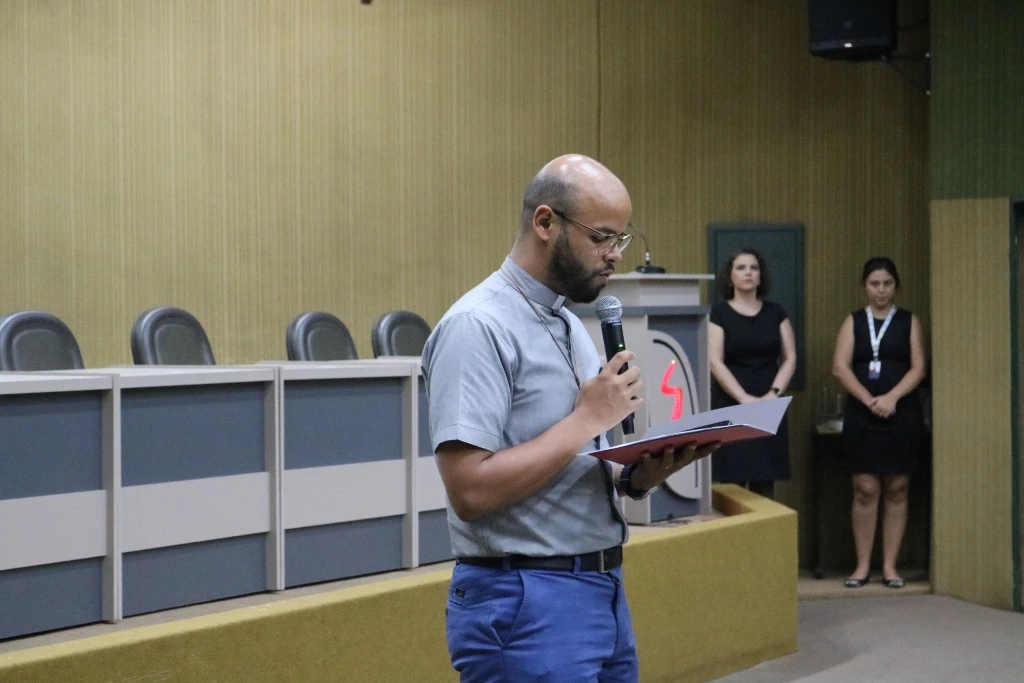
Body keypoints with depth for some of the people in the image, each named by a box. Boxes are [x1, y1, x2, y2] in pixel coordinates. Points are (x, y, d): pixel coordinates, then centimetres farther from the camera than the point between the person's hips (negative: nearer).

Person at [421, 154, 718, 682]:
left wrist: (637, 476, -1)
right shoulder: (478, 327, -15)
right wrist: (586, 418, -18)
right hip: (526, 604, -9)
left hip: (602, 590, 9)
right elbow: (471, 488, -23)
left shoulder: (571, 323, 14)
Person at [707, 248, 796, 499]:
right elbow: (715, 362, -9)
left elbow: (790, 358, 7)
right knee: (733, 484, -7)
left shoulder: (775, 313, 11)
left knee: (765, 485, 3)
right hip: (730, 409, -3)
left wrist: (774, 393, -9)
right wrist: (744, 398, -18)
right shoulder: (718, 313, 0)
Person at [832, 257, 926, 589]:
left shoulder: (909, 322, 7)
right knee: (865, 490, -1)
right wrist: (869, 400, -14)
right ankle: (862, 565, 6)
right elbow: (840, 367, -2)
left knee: (896, 490, 2)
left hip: (902, 414, 0)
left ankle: (890, 566, 8)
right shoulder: (853, 322, 7)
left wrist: (892, 398, -17)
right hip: (861, 415, 0)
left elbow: (918, 368, -2)